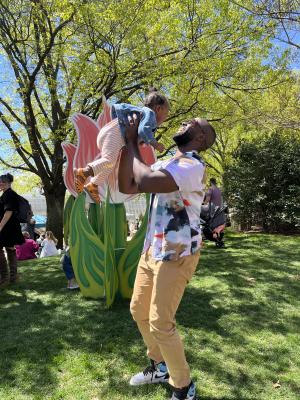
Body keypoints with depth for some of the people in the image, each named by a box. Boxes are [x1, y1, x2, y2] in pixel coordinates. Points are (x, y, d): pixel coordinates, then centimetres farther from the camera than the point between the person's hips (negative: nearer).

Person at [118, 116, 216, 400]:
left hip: (176, 255, -9)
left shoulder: (193, 166, -18)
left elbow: (145, 181, -32)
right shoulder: (164, 166, 10)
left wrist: (132, 143, -17)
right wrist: (127, 144, 1)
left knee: (160, 323, -2)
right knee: (139, 311, 18)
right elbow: (126, 186, 6)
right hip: (151, 250, 9)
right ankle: (160, 367, 39)